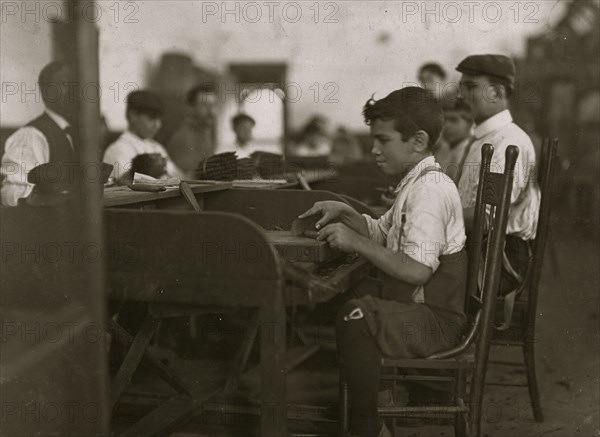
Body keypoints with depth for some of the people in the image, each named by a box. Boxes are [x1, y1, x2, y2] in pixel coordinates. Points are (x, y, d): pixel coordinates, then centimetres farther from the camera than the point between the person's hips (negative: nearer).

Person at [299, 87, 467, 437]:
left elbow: (417, 269, -28)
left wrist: (356, 242, -22)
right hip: (420, 305, 11)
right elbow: (382, 232, 23)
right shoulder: (420, 183, 14)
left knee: (355, 317, -29)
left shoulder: (429, 190, -20)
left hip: (436, 319, -11)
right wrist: (345, 214, 6)